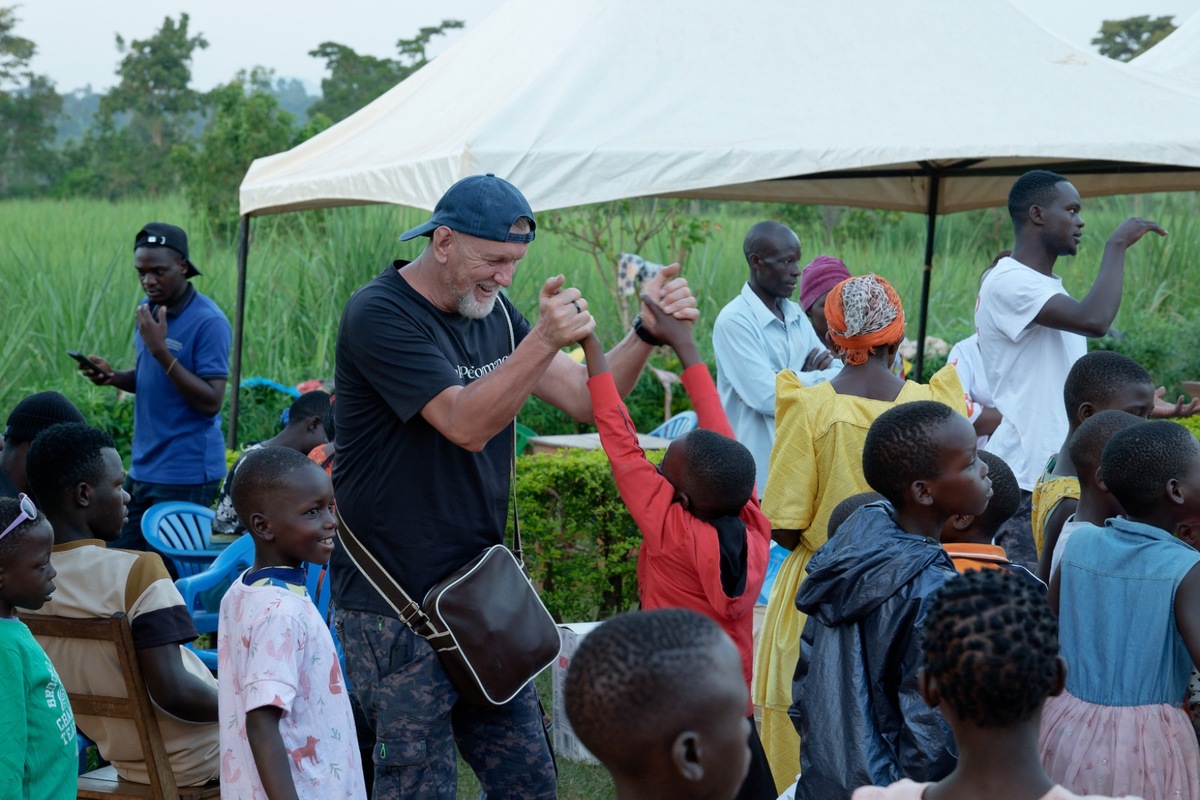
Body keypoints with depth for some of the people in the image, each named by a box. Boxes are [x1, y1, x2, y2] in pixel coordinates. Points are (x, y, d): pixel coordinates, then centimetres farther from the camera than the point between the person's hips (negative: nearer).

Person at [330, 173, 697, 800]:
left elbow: (585, 398, 6)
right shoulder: (379, 316, -14)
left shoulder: (491, 314, 10)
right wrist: (544, 340, -35)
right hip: (396, 609, -8)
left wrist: (649, 330, -9)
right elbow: (467, 425, -24)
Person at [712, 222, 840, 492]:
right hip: (758, 472, -7)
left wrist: (808, 378, -14)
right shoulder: (734, 321, -15)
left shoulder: (795, 315, 10)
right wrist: (816, 378, -7)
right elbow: (769, 398, -22)